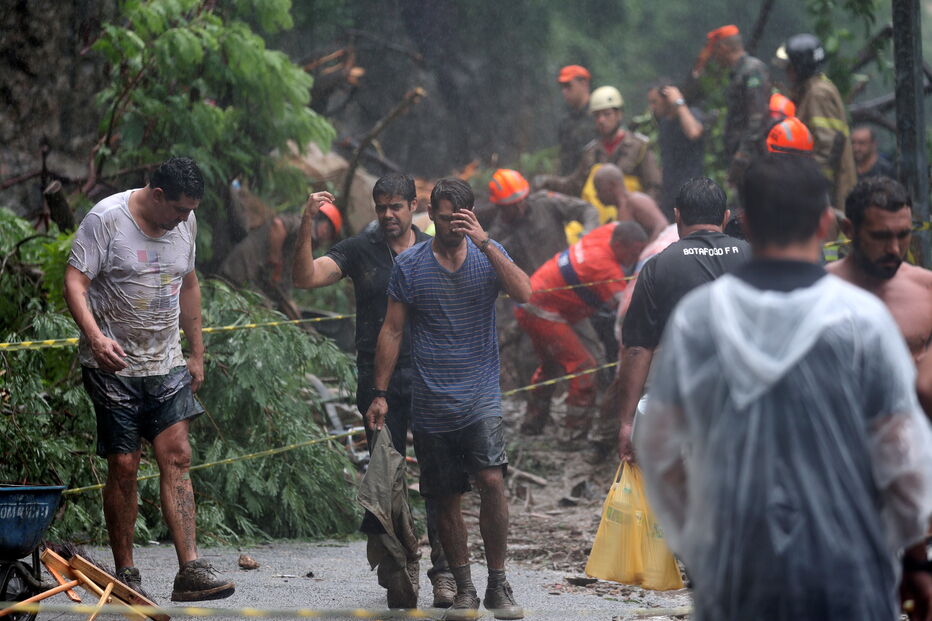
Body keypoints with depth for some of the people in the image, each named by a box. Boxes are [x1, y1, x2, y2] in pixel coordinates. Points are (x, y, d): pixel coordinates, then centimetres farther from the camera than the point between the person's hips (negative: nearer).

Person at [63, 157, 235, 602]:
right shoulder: (106, 219, -12)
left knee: (177, 456, -5)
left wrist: (197, 353, 21)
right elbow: (74, 282, -15)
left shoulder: (185, 224, 8)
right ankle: (125, 575, 7)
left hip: (166, 364, 5)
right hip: (114, 365, -5)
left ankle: (190, 571, -10)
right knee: (124, 466, -3)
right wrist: (95, 336, -31)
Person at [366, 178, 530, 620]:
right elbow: (392, 331, 6)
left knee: (492, 480, -17)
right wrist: (380, 394, 3)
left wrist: (484, 243, -19)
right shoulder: (409, 265, 3)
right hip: (431, 404, 1)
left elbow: (523, 293, -15)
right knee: (446, 499, 4)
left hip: (481, 398, -1)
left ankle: (498, 585, -6)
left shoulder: (489, 254, 3)